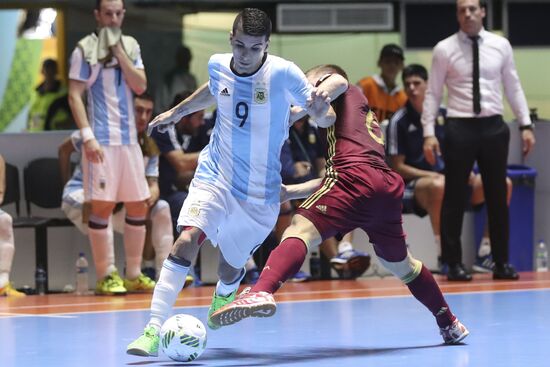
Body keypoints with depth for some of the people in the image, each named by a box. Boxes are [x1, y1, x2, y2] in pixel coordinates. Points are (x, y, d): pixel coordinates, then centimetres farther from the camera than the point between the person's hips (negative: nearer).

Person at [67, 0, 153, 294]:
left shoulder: (130, 46, 12)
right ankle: (104, 276, 0)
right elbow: (75, 96, -8)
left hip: (129, 137, 6)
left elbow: (140, 87, 1)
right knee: (102, 206, -6)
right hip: (101, 139, -6)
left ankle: (133, 273, 13)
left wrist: (119, 53, -7)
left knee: (139, 205, 5)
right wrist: (87, 136, -17)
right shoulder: (85, 49, -4)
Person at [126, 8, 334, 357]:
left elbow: (325, 116, -13)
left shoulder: (283, 73, -16)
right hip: (215, 176, 1)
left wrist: (320, 109, -36)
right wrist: (177, 111, 28)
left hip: (261, 193, -1)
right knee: (187, 240, -24)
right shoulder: (218, 65, -4)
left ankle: (222, 298, 51)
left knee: (231, 267, 11)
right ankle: (153, 331, -25)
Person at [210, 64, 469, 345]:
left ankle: (262, 293, -48)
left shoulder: (345, 94, 21)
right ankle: (450, 324, 39)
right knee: (400, 263, 27)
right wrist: (290, 191, 29)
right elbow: (334, 178, 34)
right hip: (388, 186, 8)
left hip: (355, 175, -8)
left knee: (301, 230, -23)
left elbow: (338, 81, -8)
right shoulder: (365, 113, 39)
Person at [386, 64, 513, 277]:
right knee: (439, 186, -43)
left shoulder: (443, 114, 9)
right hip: (414, 185, -6)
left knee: (503, 184, -10)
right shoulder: (399, 121, -5)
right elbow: (397, 167, -7)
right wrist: (432, 175, -17)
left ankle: (485, 254, -10)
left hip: (450, 180, 6)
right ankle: (445, 257, -33)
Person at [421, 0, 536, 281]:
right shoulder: (444, 49, -1)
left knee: (497, 195, 7)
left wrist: (525, 125, 3)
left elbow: (513, 87, 9)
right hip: (459, 127, -2)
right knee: (455, 196, 2)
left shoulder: (501, 45, 5)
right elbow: (433, 93, -1)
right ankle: (453, 263, 11)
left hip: (493, 126, 2)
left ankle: (501, 262, 15)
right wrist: (428, 133, -8)